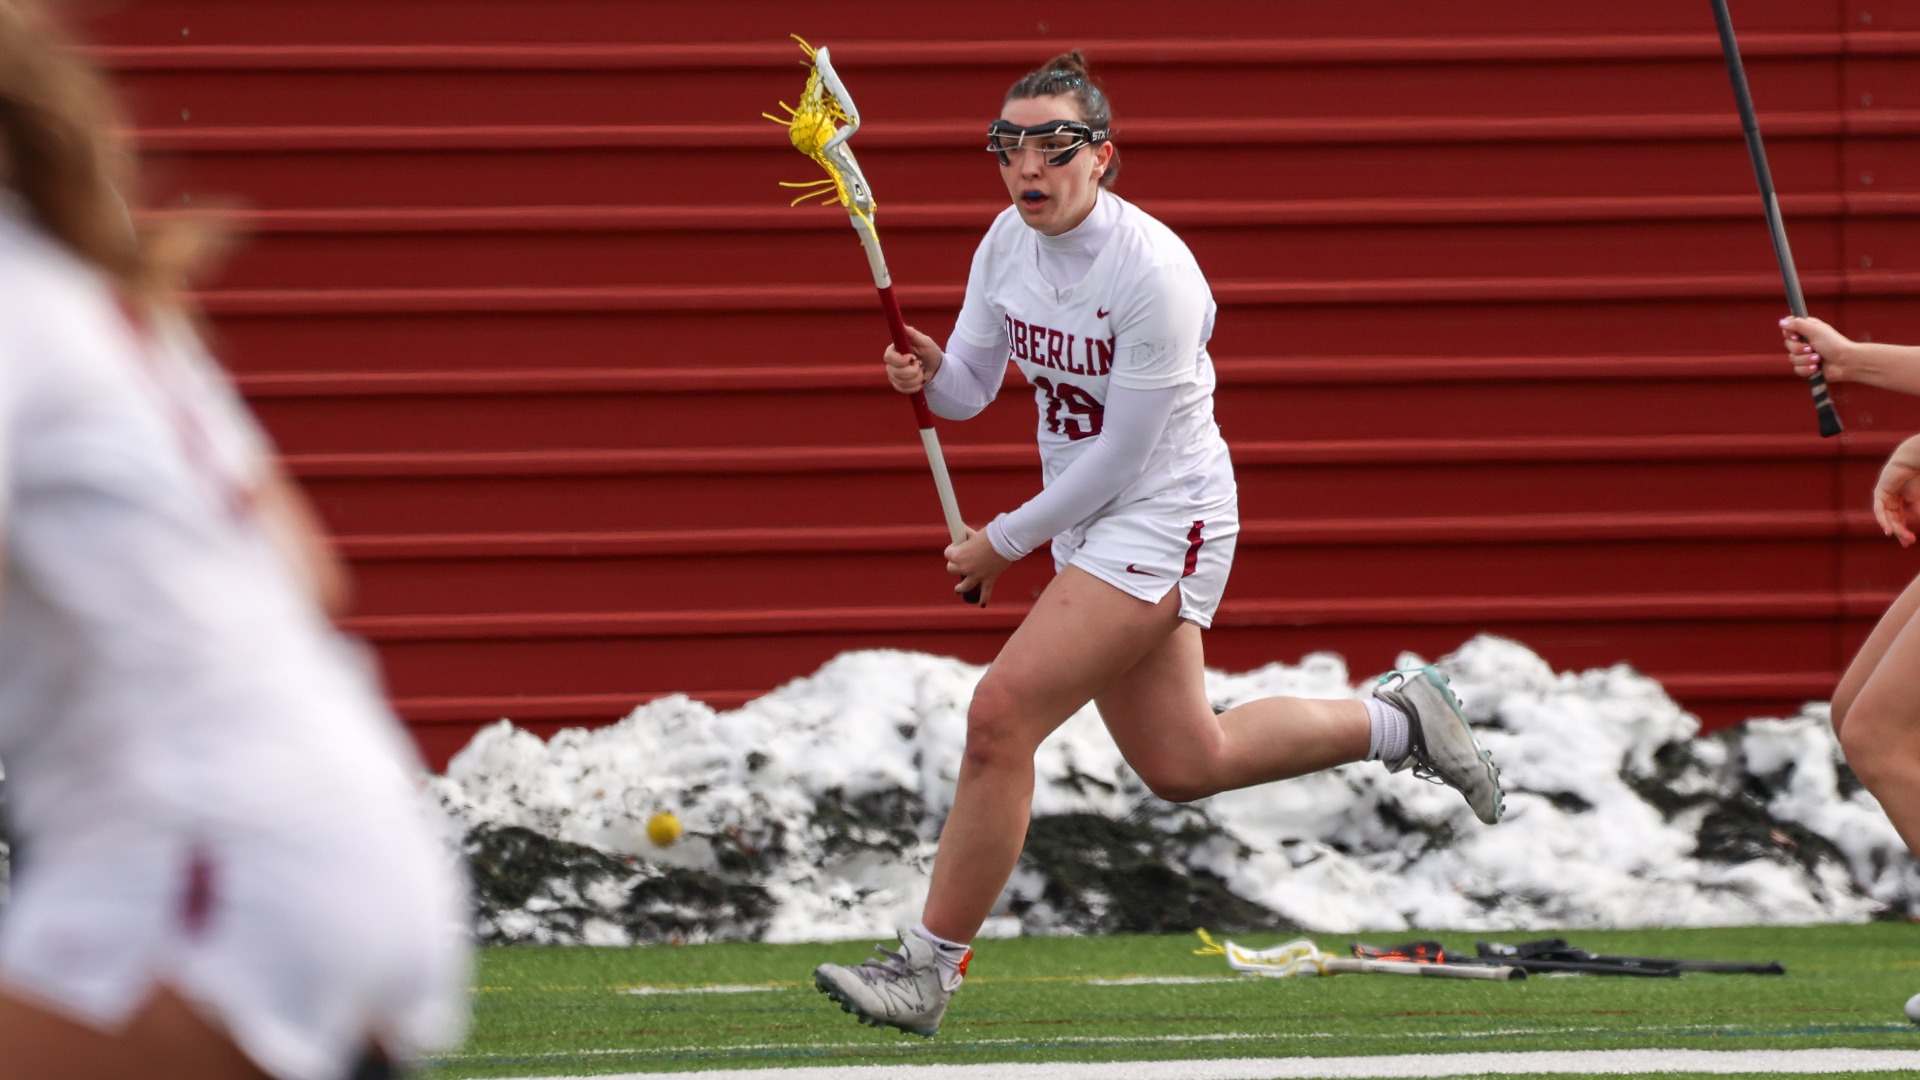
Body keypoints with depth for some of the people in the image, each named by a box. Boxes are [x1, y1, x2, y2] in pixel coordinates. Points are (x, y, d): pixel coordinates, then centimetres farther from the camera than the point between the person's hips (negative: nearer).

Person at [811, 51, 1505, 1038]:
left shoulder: (1153, 271, -25)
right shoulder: (1009, 240, -2)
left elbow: (1121, 455, -21)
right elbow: (971, 390, 6)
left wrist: (1007, 541, -14)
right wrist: (929, 374, -18)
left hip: (1163, 522, -9)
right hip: (1089, 527, 9)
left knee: (1000, 716, -18)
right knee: (1182, 765, 17)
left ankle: (929, 966, -10)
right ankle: (1397, 719, 36)